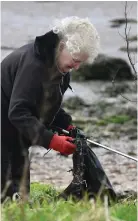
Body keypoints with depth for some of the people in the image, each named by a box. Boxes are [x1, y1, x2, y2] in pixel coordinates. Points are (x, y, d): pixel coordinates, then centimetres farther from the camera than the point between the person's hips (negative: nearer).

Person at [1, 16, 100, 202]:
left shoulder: (59, 67, 3)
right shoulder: (34, 63, -28)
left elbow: (48, 105, 16)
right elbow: (18, 112, -31)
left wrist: (67, 125, -1)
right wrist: (51, 139, -35)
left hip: (17, 136, 10)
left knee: (20, 188, 8)